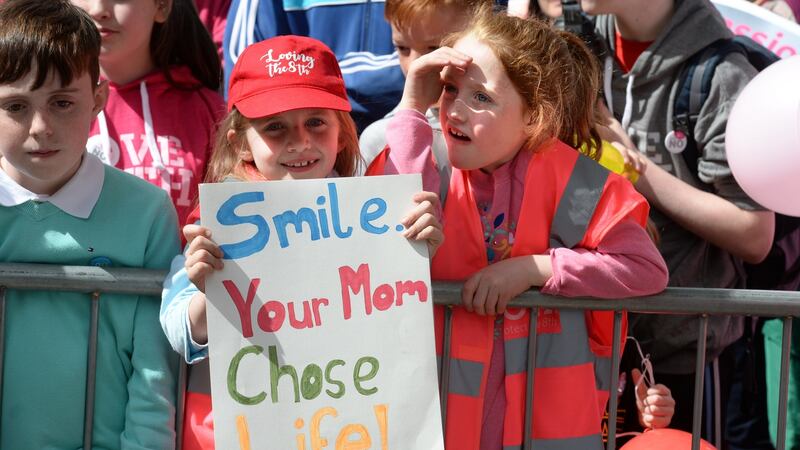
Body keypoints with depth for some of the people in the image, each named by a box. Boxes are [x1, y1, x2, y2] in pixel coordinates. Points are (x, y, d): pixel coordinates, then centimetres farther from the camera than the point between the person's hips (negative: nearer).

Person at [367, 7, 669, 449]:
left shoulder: (567, 179, -8)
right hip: (448, 408, 1)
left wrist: (534, 268, -19)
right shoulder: (434, 169, -4)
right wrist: (412, 109, -20)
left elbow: (648, 268, -14)